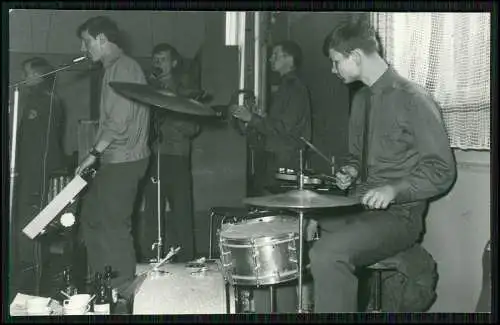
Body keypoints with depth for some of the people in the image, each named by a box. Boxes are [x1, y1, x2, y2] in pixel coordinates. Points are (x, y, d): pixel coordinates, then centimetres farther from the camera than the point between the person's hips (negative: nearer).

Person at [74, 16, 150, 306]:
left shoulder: (123, 68, -14)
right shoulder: (115, 68, 17)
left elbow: (119, 122, -23)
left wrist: (93, 153, -16)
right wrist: (98, 155, 13)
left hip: (123, 161, -10)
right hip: (116, 161, 10)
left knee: (114, 225, -3)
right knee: (92, 217, 17)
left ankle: (124, 291, 8)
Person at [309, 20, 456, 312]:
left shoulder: (412, 99, -13)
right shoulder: (361, 98, 12)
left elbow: (442, 171, -13)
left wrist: (394, 189, -27)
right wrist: (351, 170, 2)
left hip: (397, 216, -8)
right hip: (358, 209, 8)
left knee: (327, 254, -31)